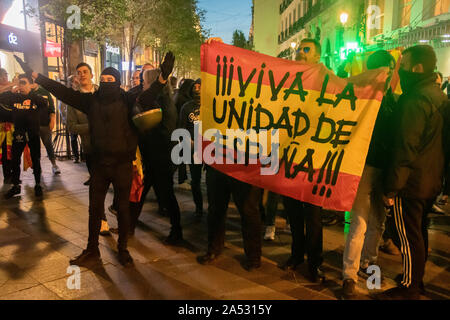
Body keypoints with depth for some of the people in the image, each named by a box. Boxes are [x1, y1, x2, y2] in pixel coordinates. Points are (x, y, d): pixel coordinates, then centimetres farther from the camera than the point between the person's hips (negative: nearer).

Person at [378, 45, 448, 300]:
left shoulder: (414, 101, -20)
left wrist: (391, 187, -17)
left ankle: (409, 288, 14)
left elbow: (405, 149, -22)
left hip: (412, 183, -10)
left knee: (409, 236, 2)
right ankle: (417, 279, 35)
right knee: (420, 232, 21)